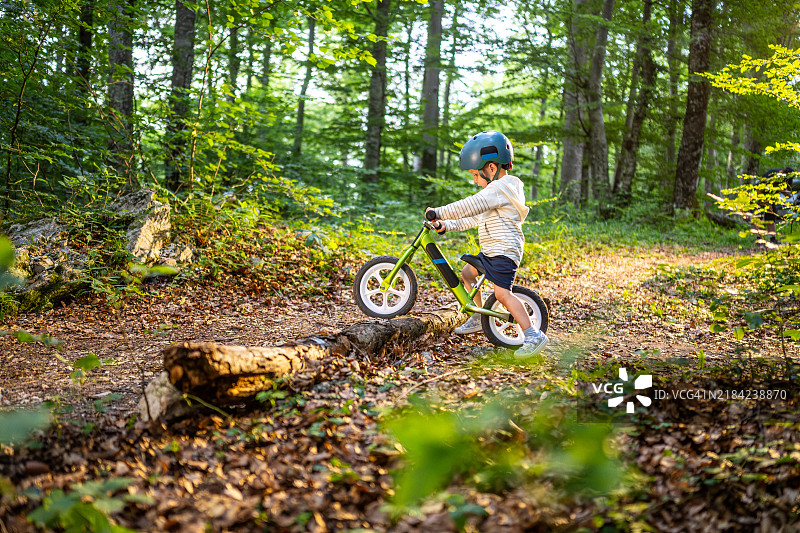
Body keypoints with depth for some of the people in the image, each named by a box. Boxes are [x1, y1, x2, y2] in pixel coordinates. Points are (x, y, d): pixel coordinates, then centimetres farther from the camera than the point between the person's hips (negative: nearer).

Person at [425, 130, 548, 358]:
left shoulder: (500, 188, -16)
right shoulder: (496, 190, 18)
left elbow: (469, 207, -26)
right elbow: (472, 218, 20)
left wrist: (440, 212, -23)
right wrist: (445, 225, 12)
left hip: (504, 251, -11)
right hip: (490, 251, 11)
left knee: (502, 292, -19)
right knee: (467, 273, 19)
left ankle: (533, 336, -18)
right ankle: (478, 319, 32)